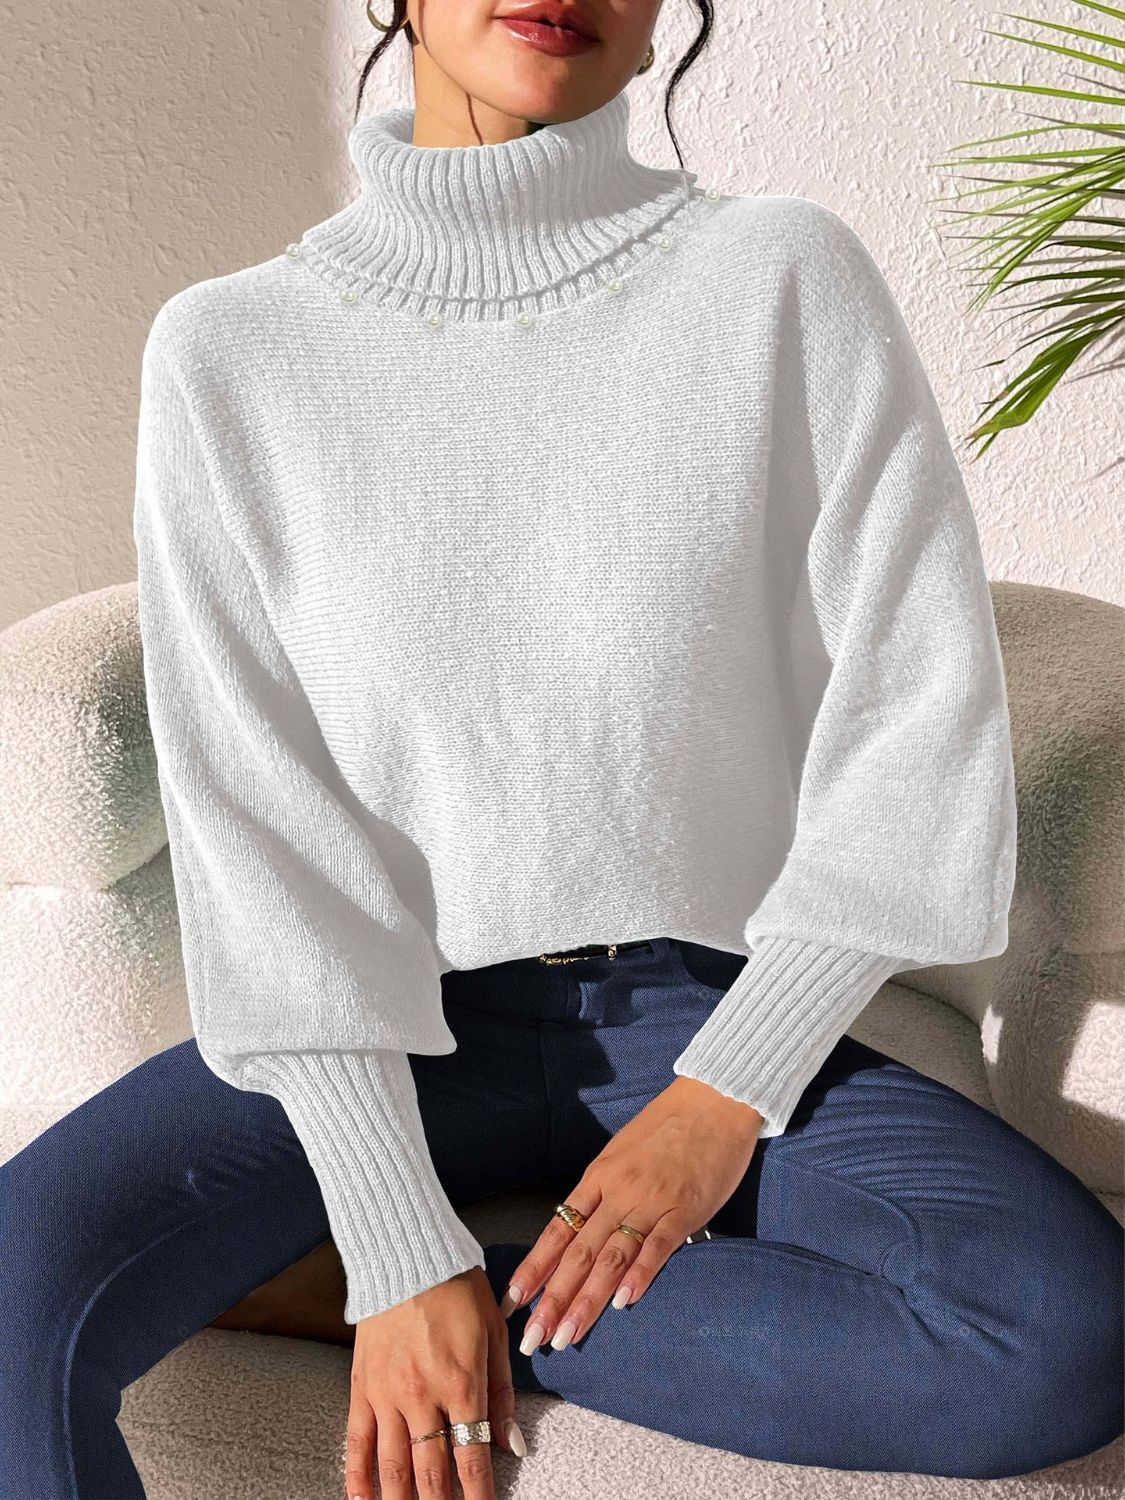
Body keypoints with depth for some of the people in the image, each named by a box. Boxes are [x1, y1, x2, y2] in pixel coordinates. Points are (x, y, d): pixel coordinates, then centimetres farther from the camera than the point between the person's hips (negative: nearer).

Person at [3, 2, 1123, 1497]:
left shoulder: (787, 278, -2)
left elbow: (922, 712, -4)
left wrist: (729, 1091, -10)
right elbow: (249, 811, -7)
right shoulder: (228, 348, -1)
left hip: (710, 1002, 1)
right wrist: (397, 1243, -14)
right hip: (387, 1021, 0)